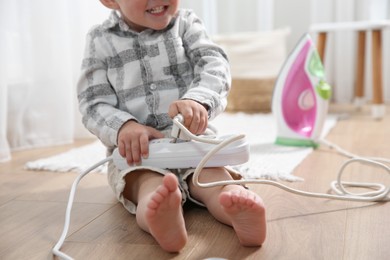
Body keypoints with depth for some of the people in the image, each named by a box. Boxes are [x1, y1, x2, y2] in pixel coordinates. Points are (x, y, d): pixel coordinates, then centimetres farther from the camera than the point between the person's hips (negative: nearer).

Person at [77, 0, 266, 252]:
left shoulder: (186, 23, 5)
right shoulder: (101, 41, 3)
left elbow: (215, 64, -10)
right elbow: (94, 104, -1)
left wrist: (199, 101, -33)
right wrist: (123, 127, -25)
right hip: (137, 150, -2)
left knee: (214, 175, -28)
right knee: (151, 184, -33)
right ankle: (159, 213, -64)